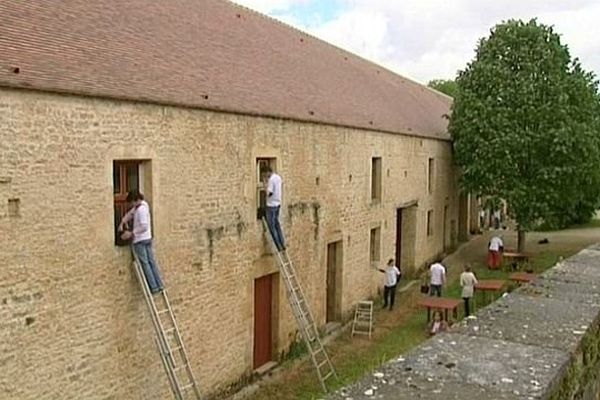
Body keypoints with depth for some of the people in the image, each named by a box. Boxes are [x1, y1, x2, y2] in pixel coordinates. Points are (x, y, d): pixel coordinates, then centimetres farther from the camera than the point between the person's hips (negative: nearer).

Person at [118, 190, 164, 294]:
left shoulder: (141, 210, -20)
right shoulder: (141, 205, 9)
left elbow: (144, 227, -25)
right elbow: (130, 214, 17)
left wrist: (131, 233, -20)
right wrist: (122, 223, 5)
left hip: (140, 240, -9)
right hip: (148, 238, 9)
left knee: (145, 264, -3)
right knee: (151, 262, 8)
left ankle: (153, 287, -4)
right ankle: (159, 285, 8)